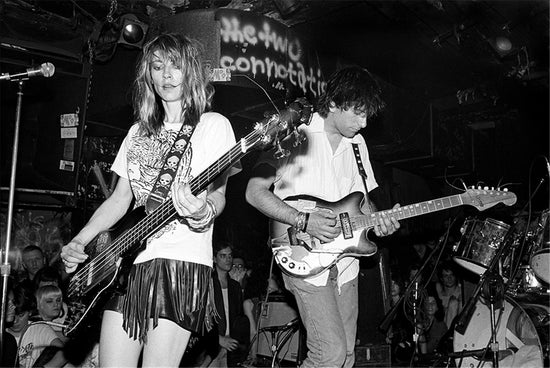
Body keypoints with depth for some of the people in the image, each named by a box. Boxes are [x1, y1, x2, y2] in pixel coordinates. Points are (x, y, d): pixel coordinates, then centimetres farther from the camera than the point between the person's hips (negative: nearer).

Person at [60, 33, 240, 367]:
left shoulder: (213, 124, 2)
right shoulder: (139, 131, 20)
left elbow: (218, 194, -6)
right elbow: (120, 198, 19)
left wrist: (202, 212, -29)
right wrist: (77, 243, 8)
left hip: (181, 261, -5)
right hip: (126, 263, 6)